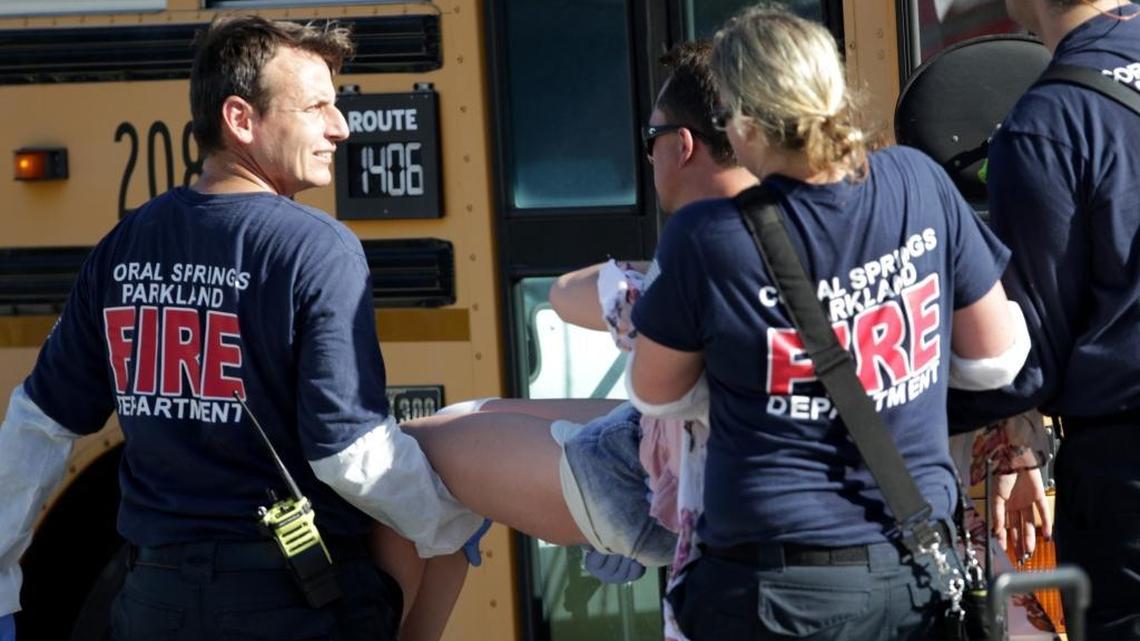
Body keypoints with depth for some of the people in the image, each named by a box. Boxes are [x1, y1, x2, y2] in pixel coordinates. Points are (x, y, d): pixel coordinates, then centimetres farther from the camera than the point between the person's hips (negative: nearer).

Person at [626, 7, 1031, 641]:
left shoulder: (707, 240, -14)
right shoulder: (920, 184, -5)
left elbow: (653, 393, 3)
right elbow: (996, 357, 6)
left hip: (780, 589, -3)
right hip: (916, 574, 3)